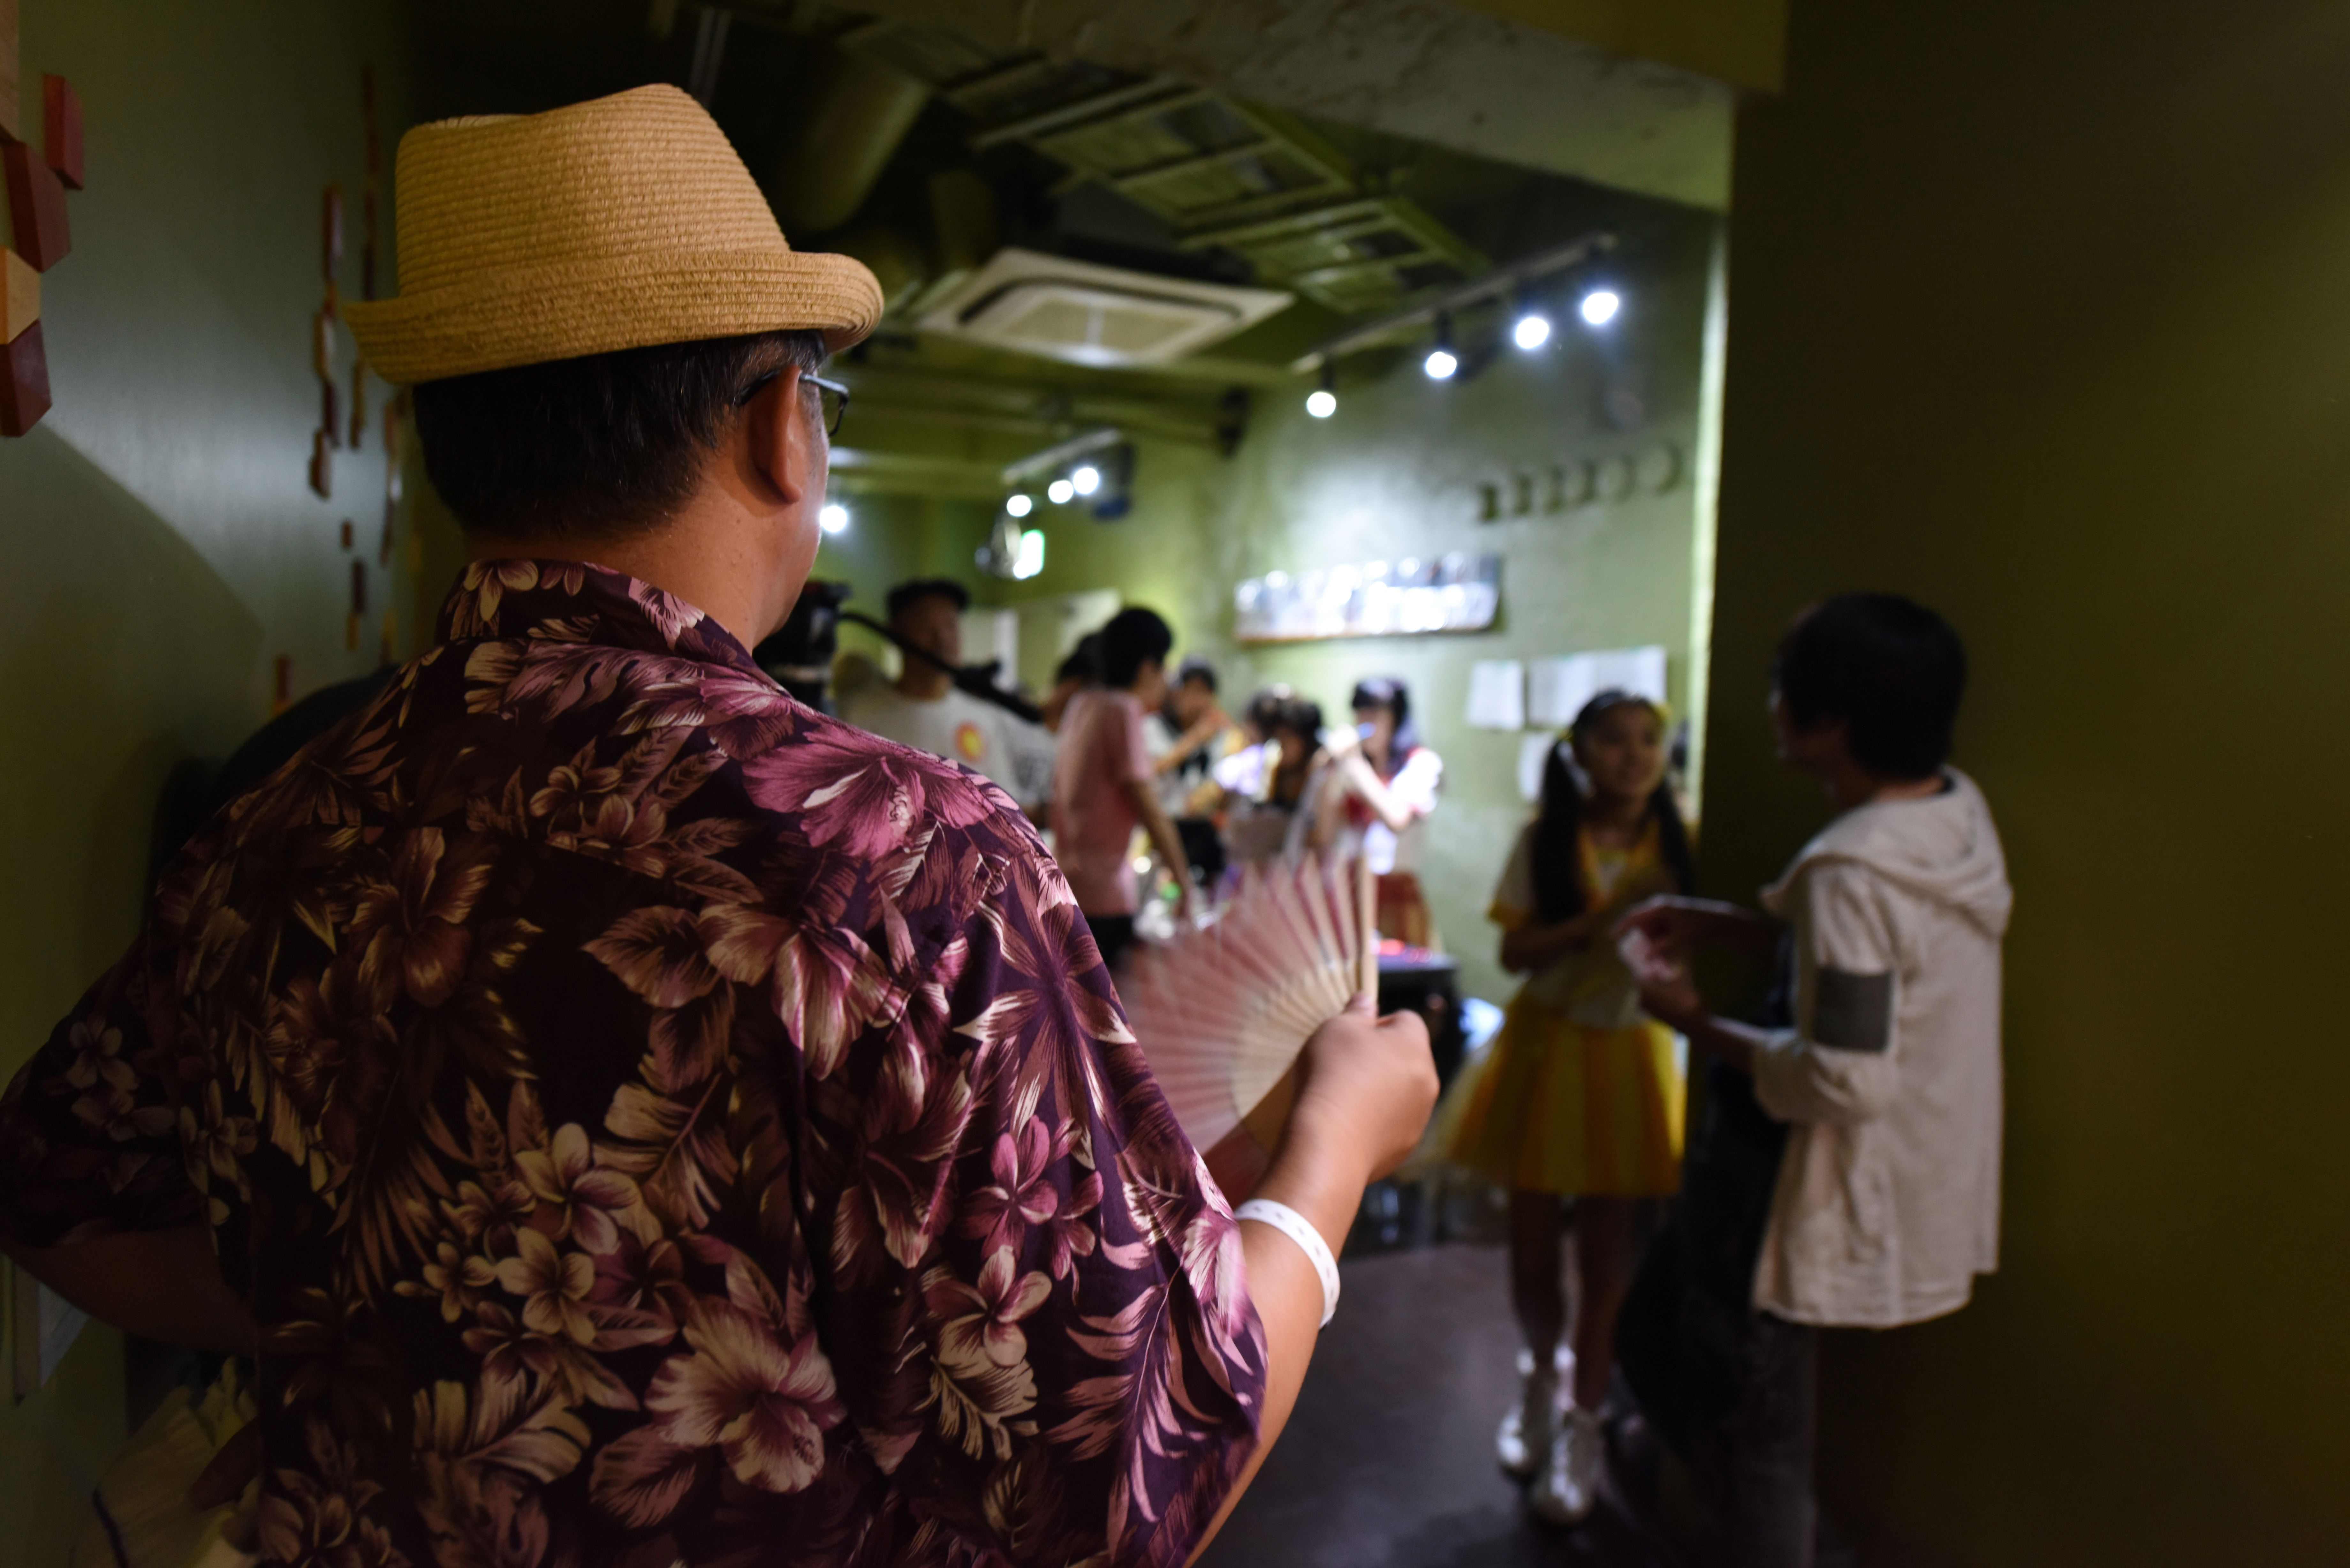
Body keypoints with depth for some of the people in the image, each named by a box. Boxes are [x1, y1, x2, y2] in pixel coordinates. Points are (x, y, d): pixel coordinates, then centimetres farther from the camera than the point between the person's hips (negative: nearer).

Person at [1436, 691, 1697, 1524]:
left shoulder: (1678, 845, -4)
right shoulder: (1544, 841, -6)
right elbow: (1516, 952, -10)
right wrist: (1598, 920, -23)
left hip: (1629, 1052, 0)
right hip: (1544, 1043, 0)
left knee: (1607, 1253, 6)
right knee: (1531, 1244, 11)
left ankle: (1583, 1426, 26)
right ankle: (1540, 1374, 40)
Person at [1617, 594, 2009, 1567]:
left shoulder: (1852, 871, -30)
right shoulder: (1957, 809, -2)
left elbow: (1845, 1083, -29)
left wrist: (1697, 1025, -17)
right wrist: (1717, 925, 4)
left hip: (1849, 1200, -9)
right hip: (1925, 1182, 9)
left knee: (1759, 1431, 9)